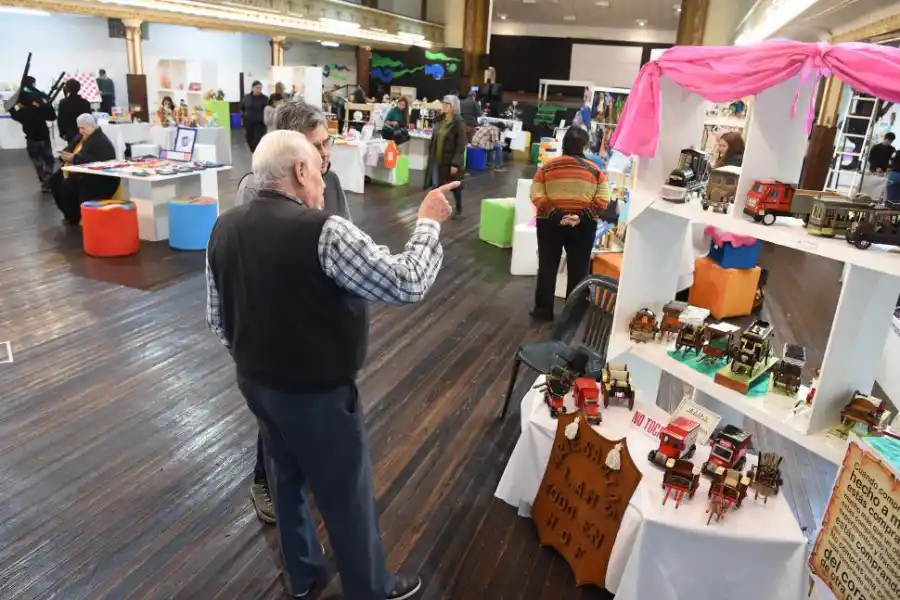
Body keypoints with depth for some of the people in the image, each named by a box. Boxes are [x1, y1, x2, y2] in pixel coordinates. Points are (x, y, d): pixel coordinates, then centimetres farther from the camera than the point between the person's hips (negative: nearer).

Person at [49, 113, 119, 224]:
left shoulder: (101, 141, -17)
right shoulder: (81, 137, 15)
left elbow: (96, 161, -29)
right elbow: (70, 148, 20)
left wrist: (74, 158, -27)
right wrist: (65, 155, -4)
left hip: (99, 179, -11)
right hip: (80, 172, 11)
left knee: (68, 185, -25)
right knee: (56, 180, 5)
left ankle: (75, 218, -9)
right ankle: (69, 213, 14)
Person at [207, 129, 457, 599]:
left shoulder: (224, 228, -2)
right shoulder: (323, 232, -26)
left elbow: (217, 318, 6)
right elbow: (407, 284, -24)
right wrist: (428, 223, -10)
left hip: (254, 382, 8)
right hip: (316, 393, -7)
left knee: (287, 479, 26)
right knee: (347, 495, 13)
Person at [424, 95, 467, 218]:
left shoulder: (458, 123, -12)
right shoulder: (440, 121, 7)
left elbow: (461, 145, -15)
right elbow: (434, 140, 12)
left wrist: (455, 163, -20)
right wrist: (430, 156, 10)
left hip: (450, 160, -5)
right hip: (437, 159, 6)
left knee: (455, 185, 9)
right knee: (436, 185, 7)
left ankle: (459, 210, 25)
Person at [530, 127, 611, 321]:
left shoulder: (547, 167, -1)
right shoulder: (595, 170, -1)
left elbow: (536, 196, -8)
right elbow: (602, 200, -8)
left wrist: (555, 215, -12)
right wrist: (581, 216, -12)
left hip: (549, 223, 0)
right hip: (583, 226, 0)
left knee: (547, 267, 12)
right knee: (578, 270, 11)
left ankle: (543, 310, 17)